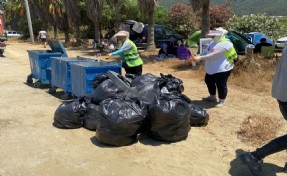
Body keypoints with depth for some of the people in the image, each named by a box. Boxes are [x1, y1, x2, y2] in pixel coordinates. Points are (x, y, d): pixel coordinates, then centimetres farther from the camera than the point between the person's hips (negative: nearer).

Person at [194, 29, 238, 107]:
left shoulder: (225, 44, -21)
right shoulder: (213, 43, 11)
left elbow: (214, 55, -30)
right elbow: (209, 54, 21)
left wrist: (201, 58, -31)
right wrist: (200, 57, 6)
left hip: (222, 69, -10)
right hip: (211, 69, 10)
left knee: (221, 85, -1)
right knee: (209, 82, 20)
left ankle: (221, 101, 15)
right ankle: (212, 97, 39)